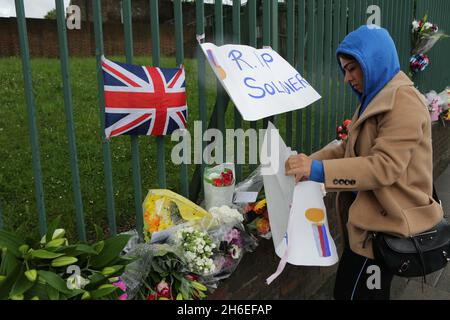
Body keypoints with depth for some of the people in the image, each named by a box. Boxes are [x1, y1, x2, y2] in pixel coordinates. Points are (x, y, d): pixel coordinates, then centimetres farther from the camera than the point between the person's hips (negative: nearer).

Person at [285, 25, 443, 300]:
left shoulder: (403, 101, -19)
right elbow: (350, 148, 12)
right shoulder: (376, 98, 14)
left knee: (350, 293, 1)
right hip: (370, 218, 10)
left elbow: (385, 166, -28)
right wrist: (309, 161, -3)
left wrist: (318, 171, -32)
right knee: (370, 294, 23)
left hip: (386, 226, -10)